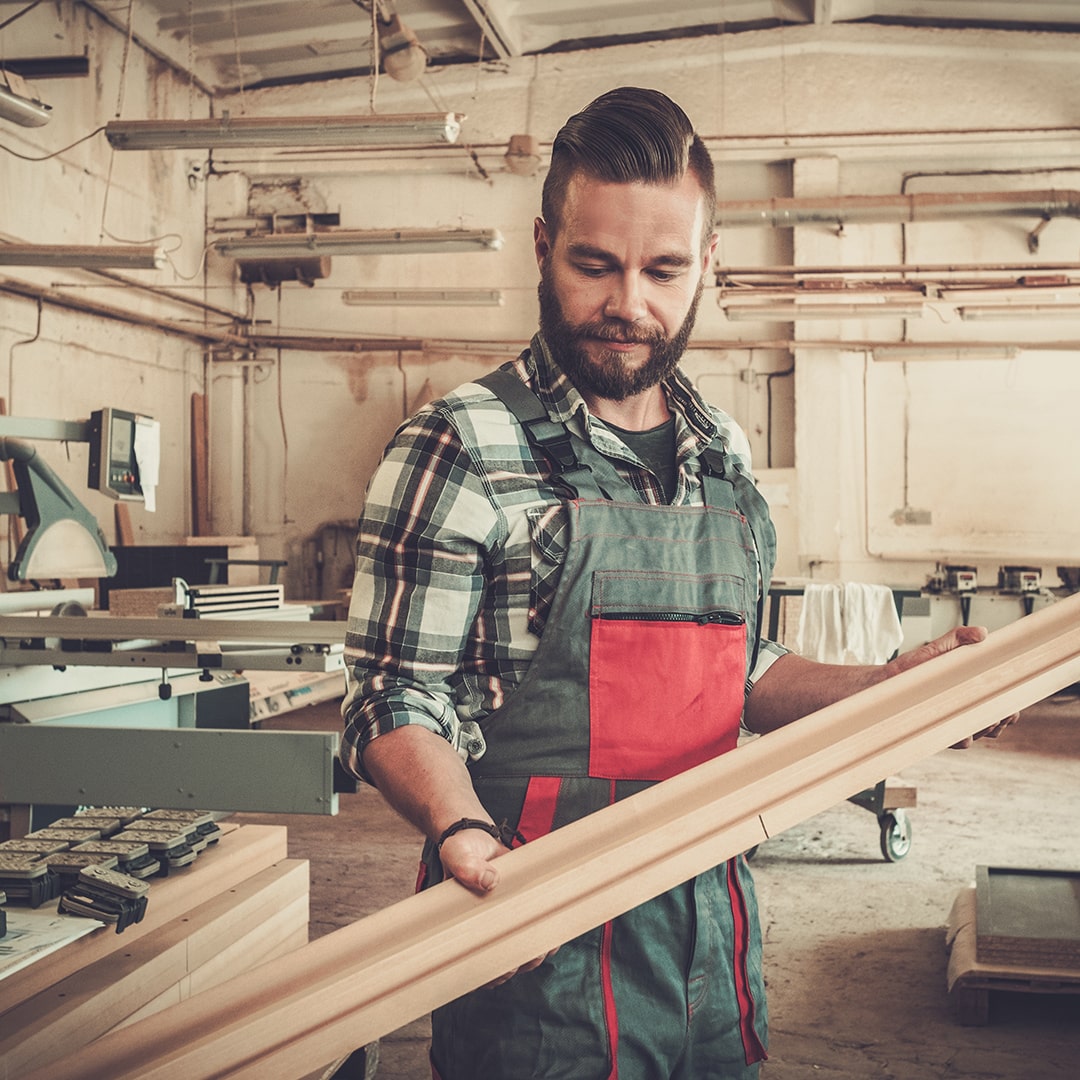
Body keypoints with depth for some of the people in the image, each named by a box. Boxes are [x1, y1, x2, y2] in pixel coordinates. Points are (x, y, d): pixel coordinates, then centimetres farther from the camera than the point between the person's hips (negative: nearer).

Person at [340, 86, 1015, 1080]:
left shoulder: (724, 455, 8)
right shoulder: (461, 450, -11)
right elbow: (396, 699, -12)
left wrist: (887, 688, 4)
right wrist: (459, 826, -30)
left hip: (712, 918, 6)